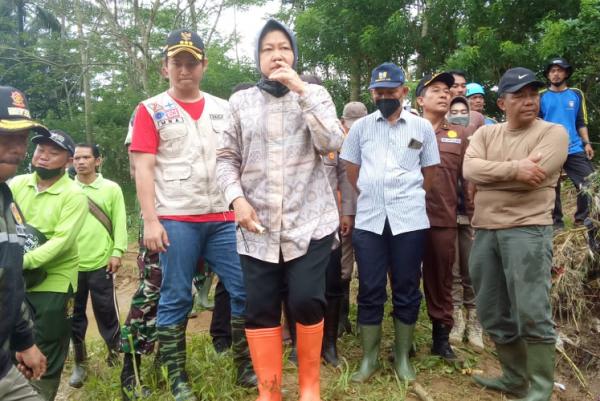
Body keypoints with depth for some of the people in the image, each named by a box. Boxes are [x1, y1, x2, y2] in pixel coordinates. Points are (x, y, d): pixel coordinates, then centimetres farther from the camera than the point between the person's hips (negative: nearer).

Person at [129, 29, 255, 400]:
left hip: (224, 218, 3)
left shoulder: (224, 109, 14)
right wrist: (150, 220, -10)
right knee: (176, 299, 5)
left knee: (246, 291, 3)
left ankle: (245, 366, 20)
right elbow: (144, 169, -2)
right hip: (176, 220, -3)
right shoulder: (151, 110, 4)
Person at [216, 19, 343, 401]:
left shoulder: (315, 94, 8)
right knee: (260, 309, 4)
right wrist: (237, 199, -8)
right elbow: (226, 158, 9)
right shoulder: (240, 101, 9)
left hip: (310, 220, -1)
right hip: (257, 225, 2)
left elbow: (332, 143, -8)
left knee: (306, 302, -9)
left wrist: (302, 91, -13)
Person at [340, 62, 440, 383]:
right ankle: (369, 358, 19)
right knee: (370, 291, 5)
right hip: (368, 220, 1)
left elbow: (429, 173, 12)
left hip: (409, 220, 0)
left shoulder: (422, 127, 6)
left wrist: (411, 199, 9)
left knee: (406, 290, 7)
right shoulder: (360, 127, 9)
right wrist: (369, 198, 10)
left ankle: (402, 356, 23)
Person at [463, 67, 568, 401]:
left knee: (532, 314, -5)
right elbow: (469, 169, -6)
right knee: (493, 313, 12)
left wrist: (489, 174, -5)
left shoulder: (553, 133, -1)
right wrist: (514, 168, -15)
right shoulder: (486, 133, 13)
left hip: (528, 230, -5)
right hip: (485, 231, 5)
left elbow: (530, 178, -17)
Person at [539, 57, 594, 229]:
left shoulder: (576, 94, 10)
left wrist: (586, 143, 1)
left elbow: (581, 122, 12)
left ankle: (583, 219, 10)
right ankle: (556, 222, 15)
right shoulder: (541, 96, 5)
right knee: (551, 188, 4)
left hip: (574, 149, 2)